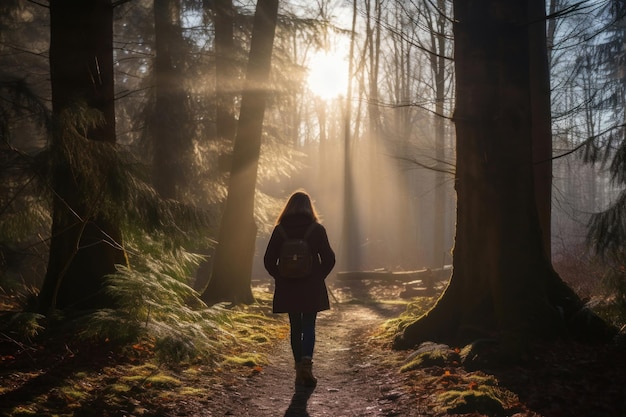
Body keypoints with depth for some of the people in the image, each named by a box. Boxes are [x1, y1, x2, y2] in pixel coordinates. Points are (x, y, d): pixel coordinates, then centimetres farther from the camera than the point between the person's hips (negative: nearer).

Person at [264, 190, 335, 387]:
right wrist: (319, 276, 9)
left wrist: (280, 277, 11)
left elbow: (268, 260, -1)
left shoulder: (280, 230, -1)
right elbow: (329, 258, -5)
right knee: (309, 327, 6)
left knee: (295, 328, 12)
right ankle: (306, 363, -16)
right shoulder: (317, 229, -4)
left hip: (288, 289, 1)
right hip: (312, 289, -1)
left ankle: (299, 370, 14)